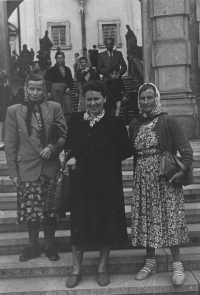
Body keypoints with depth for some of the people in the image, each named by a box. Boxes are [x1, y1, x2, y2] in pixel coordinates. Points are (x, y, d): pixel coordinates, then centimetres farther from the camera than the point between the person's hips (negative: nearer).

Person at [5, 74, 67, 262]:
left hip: (50, 168, 1)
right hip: (27, 169, 0)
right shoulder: (14, 111, 2)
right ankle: (33, 247, 27)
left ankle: (49, 246, 27)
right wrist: (13, 172, -3)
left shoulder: (54, 108, 4)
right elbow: (10, 144, 1)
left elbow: (64, 135, 5)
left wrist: (52, 147, -15)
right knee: (30, 211, 8)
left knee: (50, 211, 8)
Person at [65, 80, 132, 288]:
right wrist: (72, 158, -9)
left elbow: (126, 151, -4)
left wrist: (106, 160, -9)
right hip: (80, 181, 2)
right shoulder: (75, 120, 5)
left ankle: (102, 268, 25)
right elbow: (68, 147, 10)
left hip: (107, 183, -2)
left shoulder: (114, 123, -4)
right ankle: (76, 269, 23)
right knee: (79, 224, 7)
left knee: (106, 223, 7)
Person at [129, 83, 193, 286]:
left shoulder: (167, 121, -6)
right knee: (146, 221, 9)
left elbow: (185, 148, -10)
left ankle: (177, 265, 11)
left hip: (165, 178, -4)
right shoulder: (135, 124, 8)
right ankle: (150, 262, 24)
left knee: (169, 221, -2)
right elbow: (129, 151, 11)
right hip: (143, 179, 5)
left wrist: (184, 170, -22)